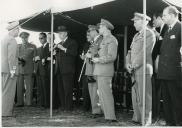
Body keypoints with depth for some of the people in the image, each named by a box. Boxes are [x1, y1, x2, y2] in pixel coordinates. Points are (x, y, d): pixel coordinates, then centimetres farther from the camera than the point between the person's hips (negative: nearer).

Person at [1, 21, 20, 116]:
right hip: (9, 69, -9)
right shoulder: (12, 40, -12)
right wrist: (12, 70, -19)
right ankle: (6, 112, -3)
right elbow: (11, 57, -19)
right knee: (8, 91, -5)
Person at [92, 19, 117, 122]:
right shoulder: (104, 40, 22)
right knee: (102, 94, 12)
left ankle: (110, 117, -5)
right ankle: (108, 115, 19)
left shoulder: (112, 40, -9)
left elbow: (112, 56, -17)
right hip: (100, 71, 10)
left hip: (105, 72, -10)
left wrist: (99, 60, -13)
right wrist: (95, 57, 11)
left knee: (106, 94, -10)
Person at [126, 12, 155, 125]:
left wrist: (134, 65, -13)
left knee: (144, 98, -6)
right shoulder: (136, 36, 22)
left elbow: (145, 52, -14)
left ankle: (146, 121, -1)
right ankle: (137, 119, 18)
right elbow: (131, 51, 20)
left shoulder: (149, 34, -4)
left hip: (143, 69, -8)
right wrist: (128, 63, 3)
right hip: (134, 71, 8)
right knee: (135, 97, 10)